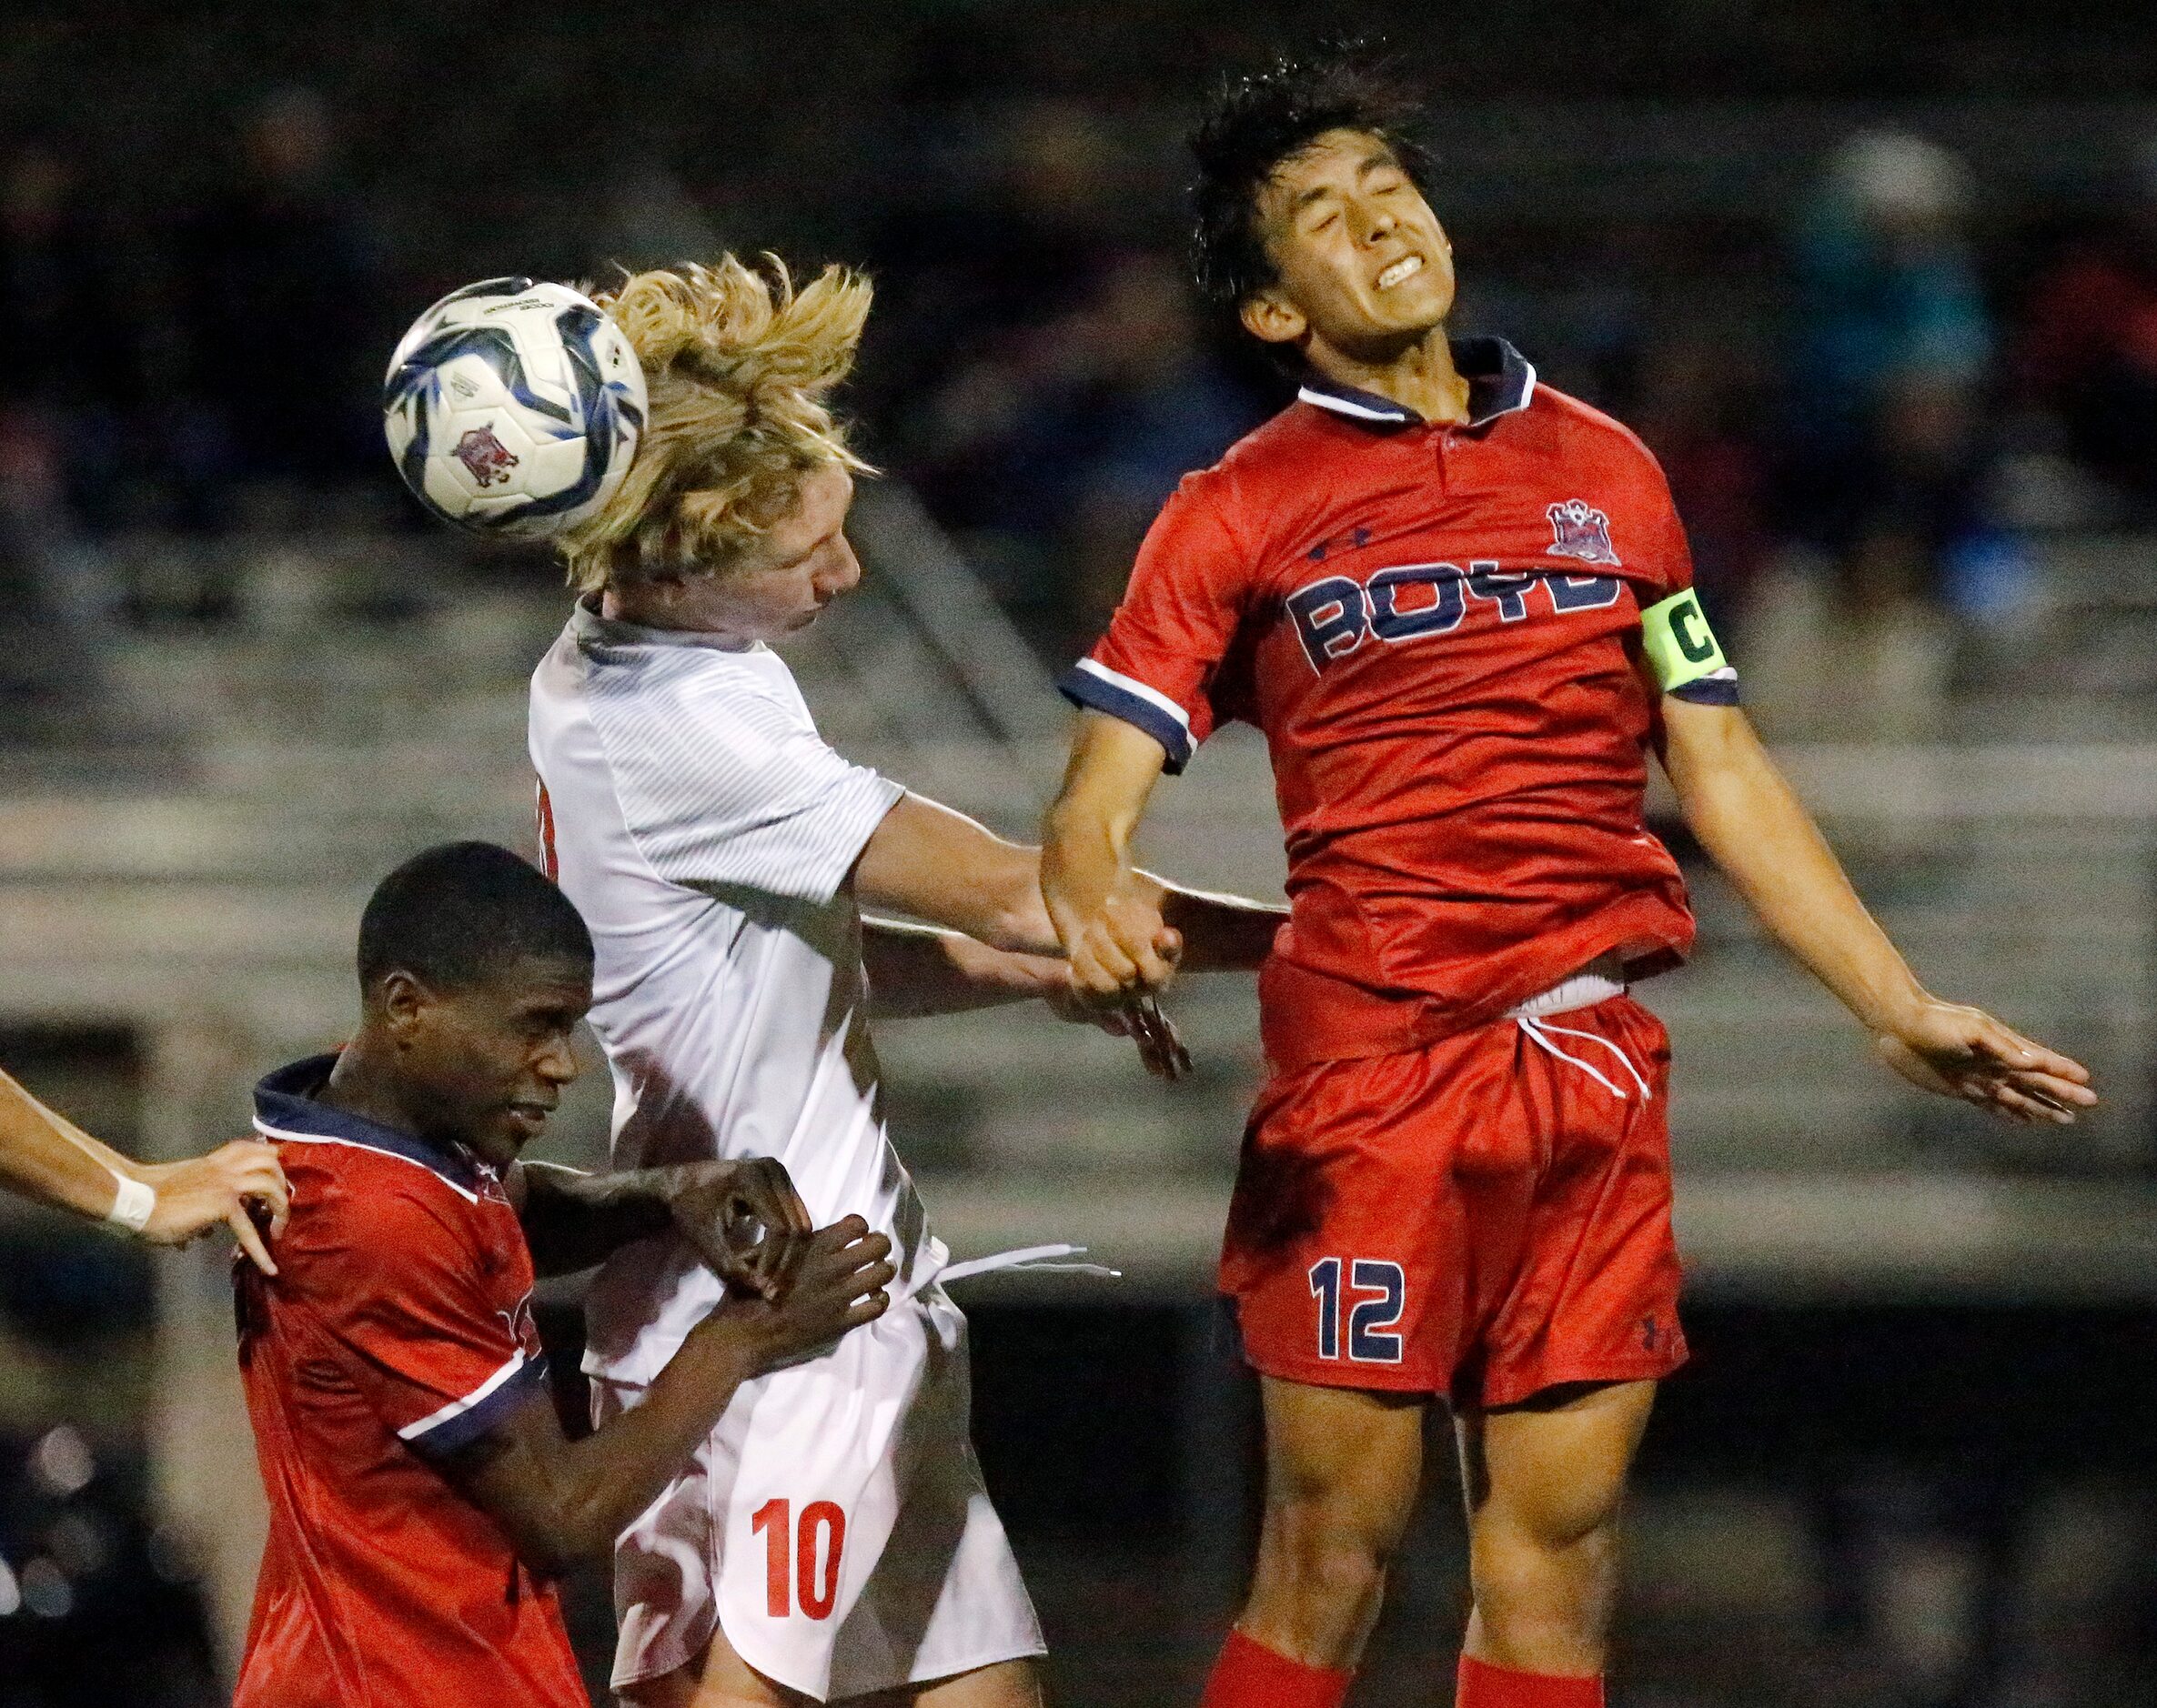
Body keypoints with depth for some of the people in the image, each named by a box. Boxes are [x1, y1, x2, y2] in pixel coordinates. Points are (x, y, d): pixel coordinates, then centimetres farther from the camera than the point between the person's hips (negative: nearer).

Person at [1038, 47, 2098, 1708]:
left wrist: (1902, 1008, 15)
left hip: (1594, 1072, 4)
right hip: (1364, 1065, -3)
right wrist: (1095, 903, -27)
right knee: (1332, 1555, -6)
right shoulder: (1240, 514, 3)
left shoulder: (1604, 468, 14)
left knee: (1559, 1552, 1)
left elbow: (1721, 769, 18)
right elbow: (1096, 803, -3)